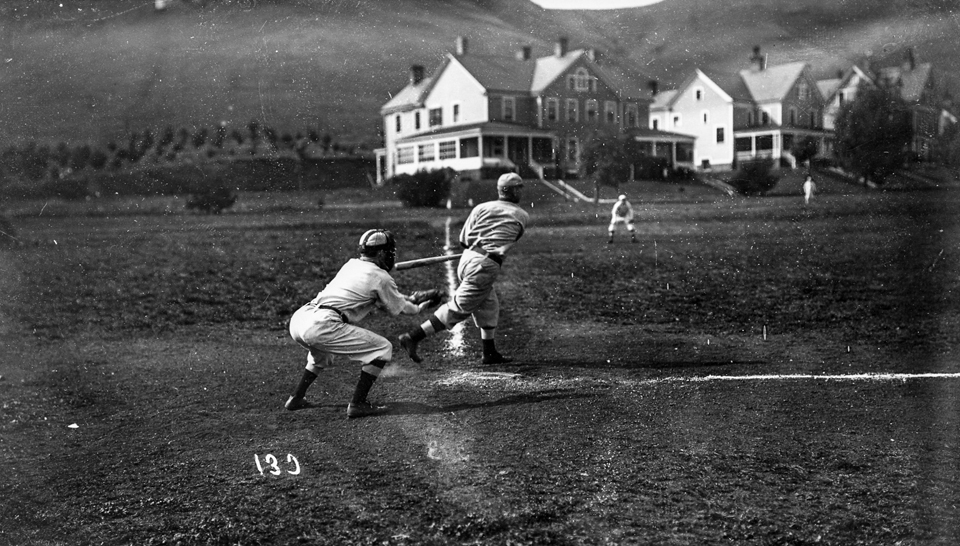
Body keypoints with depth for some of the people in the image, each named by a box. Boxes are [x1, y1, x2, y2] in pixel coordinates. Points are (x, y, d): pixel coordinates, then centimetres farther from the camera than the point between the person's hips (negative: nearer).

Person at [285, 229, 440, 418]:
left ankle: (296, 398, 37)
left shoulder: (350, 265, 24)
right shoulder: (380, 277, 2)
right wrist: (420, 307, 36)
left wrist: (410, 298, 45)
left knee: (322, 351, 40)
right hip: (322, 326, -8)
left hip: (297, 319, 9)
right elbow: (398, 309, 16)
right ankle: (357, 404, 1)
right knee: (382, 348, 2)